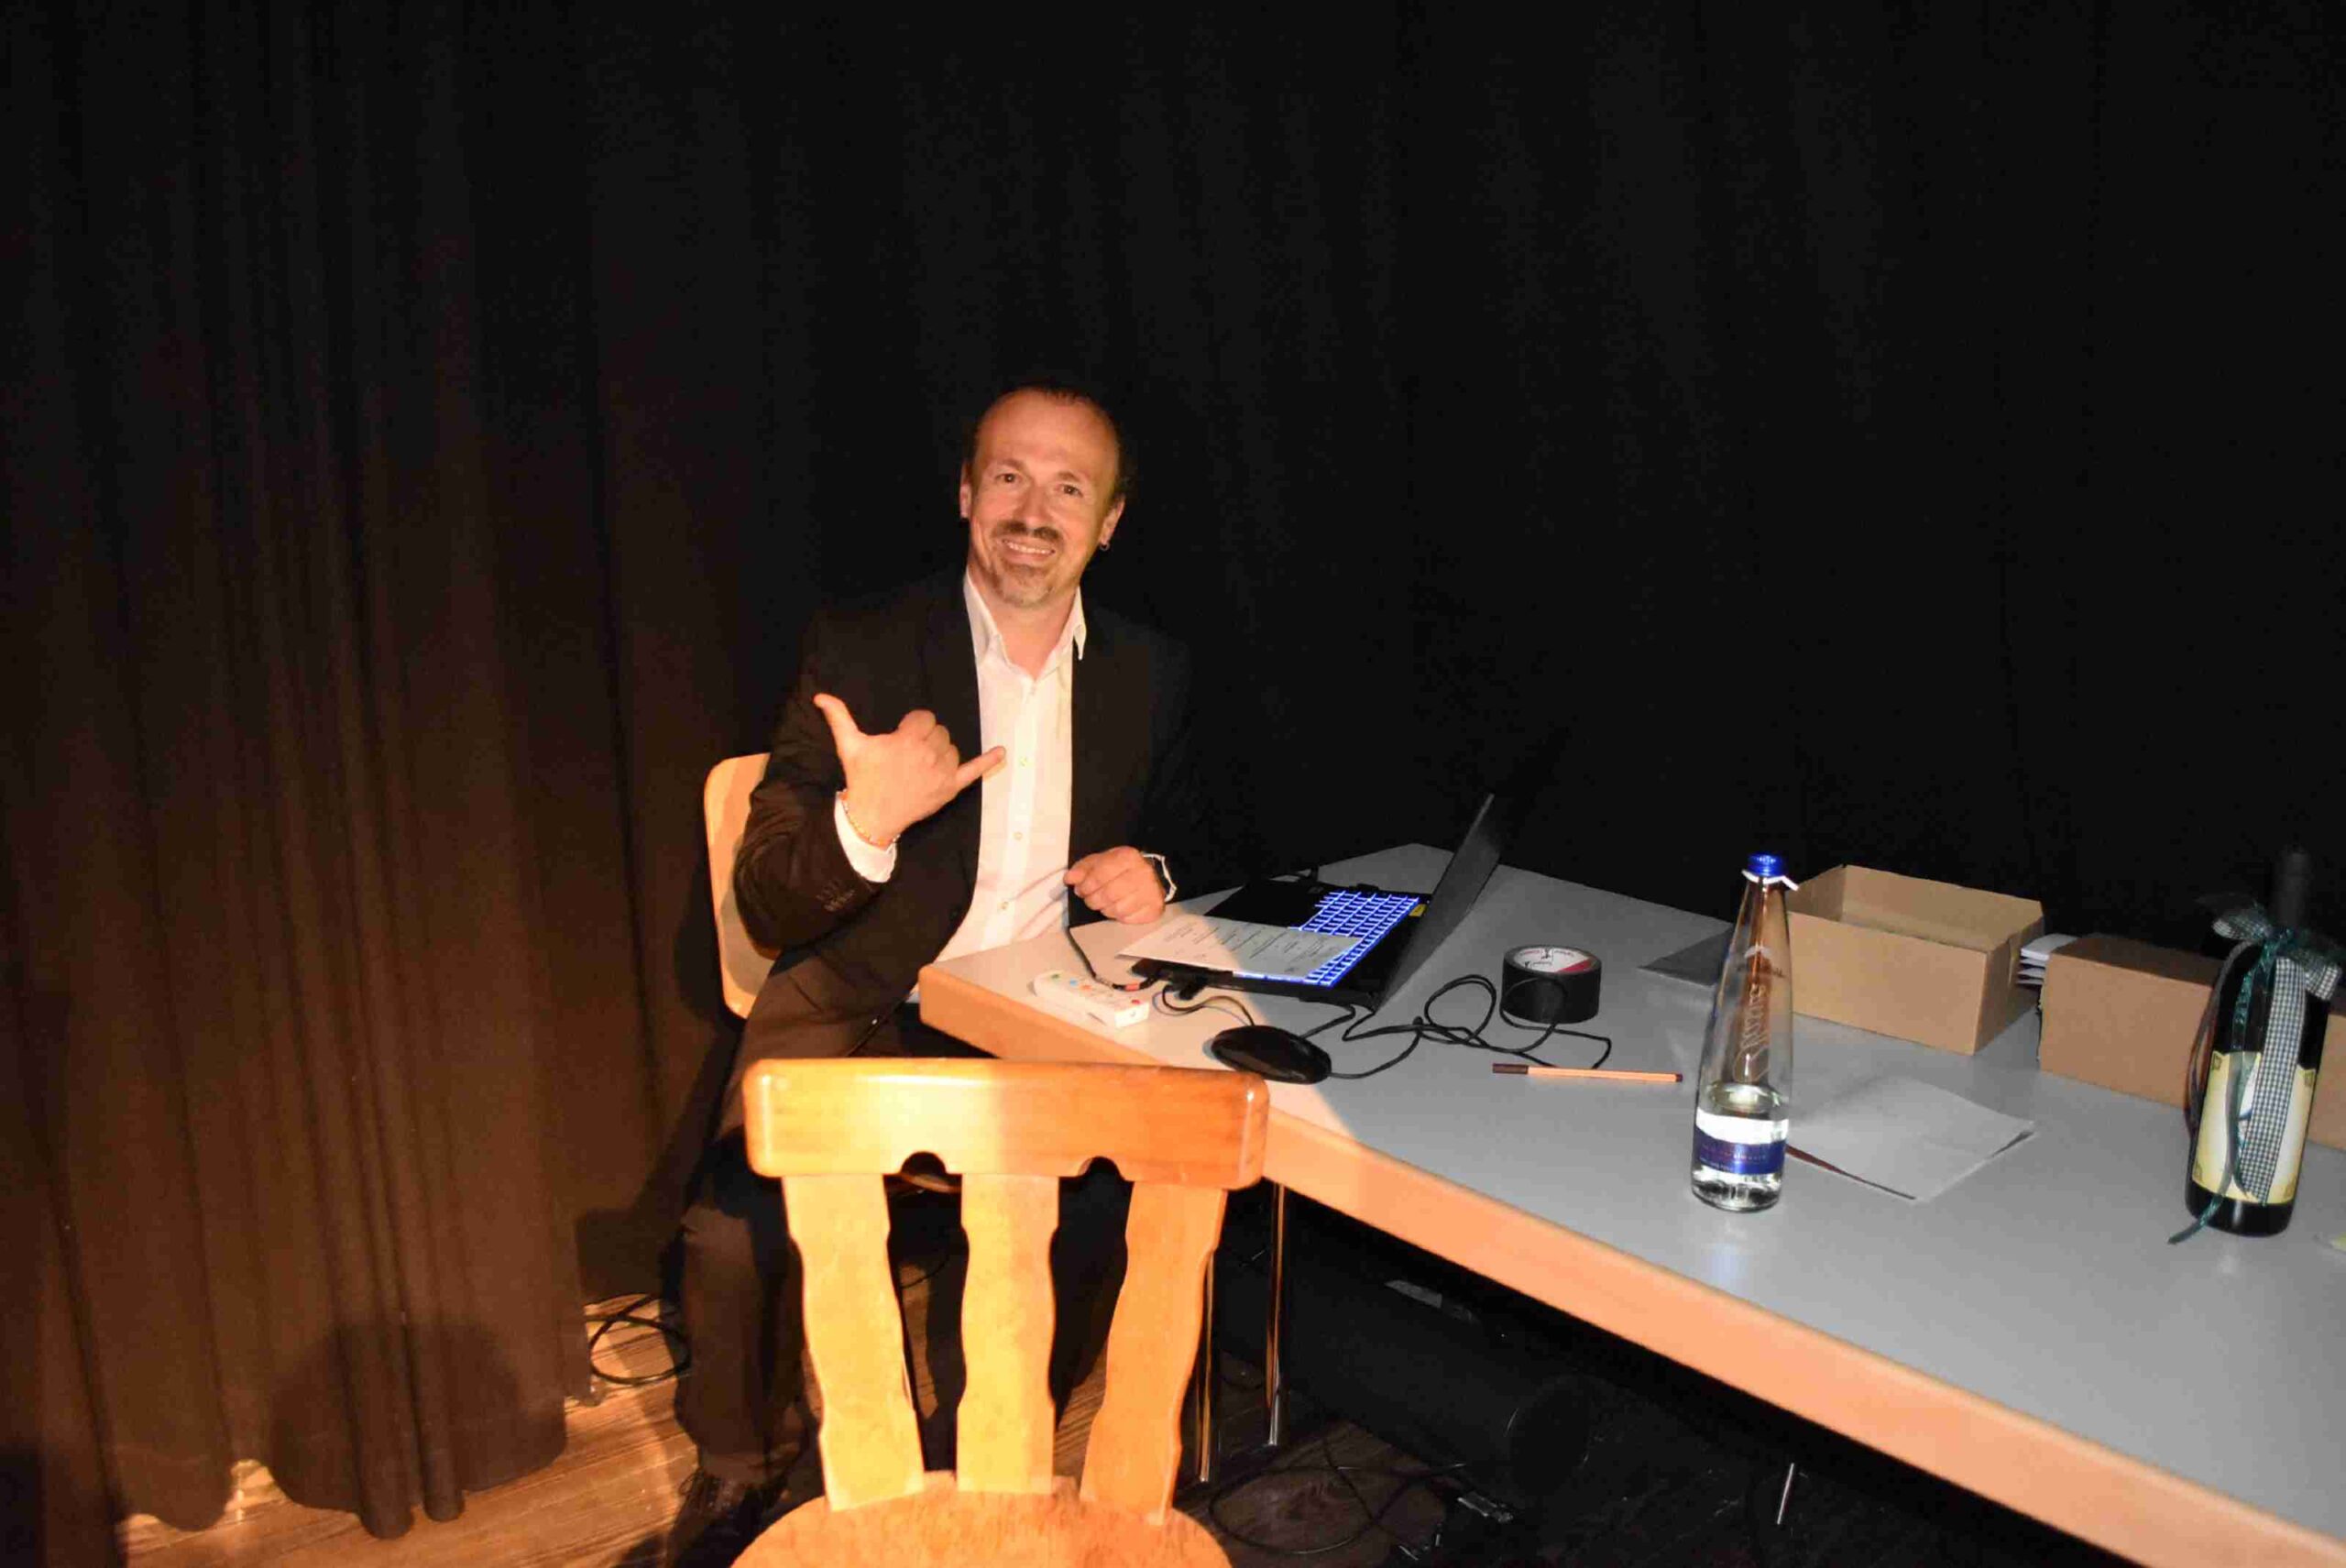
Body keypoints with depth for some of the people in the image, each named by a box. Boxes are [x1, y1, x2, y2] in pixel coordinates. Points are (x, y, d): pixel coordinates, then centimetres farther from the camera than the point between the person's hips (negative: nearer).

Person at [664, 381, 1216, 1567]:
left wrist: (1154, 873, -5)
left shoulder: (1149, 673, 5)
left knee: (1118, 1205, -23)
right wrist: (862, 824, -29)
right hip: (860, 1014, -2)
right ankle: (742, 1472, 8)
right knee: (737, 1228, -26)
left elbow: (1179, 832, 20)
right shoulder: (858, 650, -5)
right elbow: (766, 904, -7)